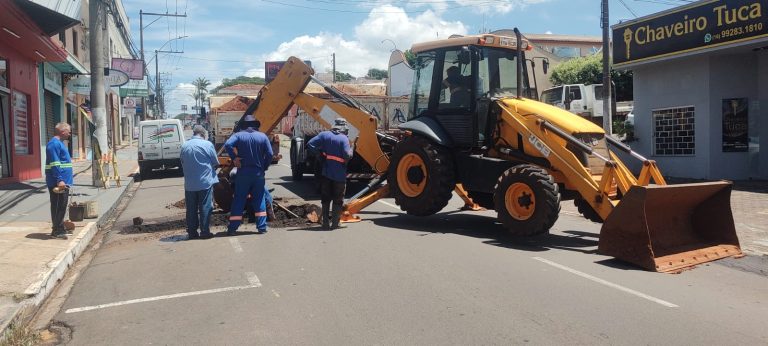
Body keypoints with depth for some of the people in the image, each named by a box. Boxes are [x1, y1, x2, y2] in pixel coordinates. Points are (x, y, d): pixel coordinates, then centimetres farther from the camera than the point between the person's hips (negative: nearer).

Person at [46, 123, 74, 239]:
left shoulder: (59, 143, 17)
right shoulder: (54, 144, -15)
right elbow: (55, 164, -21)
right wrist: (60, 180, -25)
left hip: (63, 182, 10)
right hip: (58, 183, -10)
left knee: (61, 206, 15)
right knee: (58, 207, -4)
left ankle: (59, 228, 23)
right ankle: (57, 231, 1)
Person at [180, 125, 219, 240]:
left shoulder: (184, 146, 3)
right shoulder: (207, 144, -8)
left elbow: (182, 163, 10)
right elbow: (216, 163, -2)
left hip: (189, 184, 4)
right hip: (205, 182, -3)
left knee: (191, 209, 10)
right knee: (205, 208, 3)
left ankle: (192, 232, 15)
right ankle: (205, 232, 3)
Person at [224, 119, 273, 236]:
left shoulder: (238, 135, -1)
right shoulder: (263, 136, 4)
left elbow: (227, 145, -19)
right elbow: (270, 154, -4)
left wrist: (234, 158, -11)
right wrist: (264, 168, 4)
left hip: (243, 172, -1)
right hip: (258, 173, 1)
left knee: (238, 201, 4)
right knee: (259, 200, 10)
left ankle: (232, 228, 5)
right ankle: (262, 227, 8)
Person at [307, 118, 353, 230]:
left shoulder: (324, 135, 1)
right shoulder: (344, 139, -12)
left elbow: (310, 144, -4)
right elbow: (347, 155, -21)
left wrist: (320, 153, 6)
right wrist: (351, 149, 0)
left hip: (326, 173, 3)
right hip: (339, 174, -3)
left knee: (325, 199, 13)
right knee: (338, 200, 9)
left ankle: (325, 223, 14)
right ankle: (335, 223, 9)